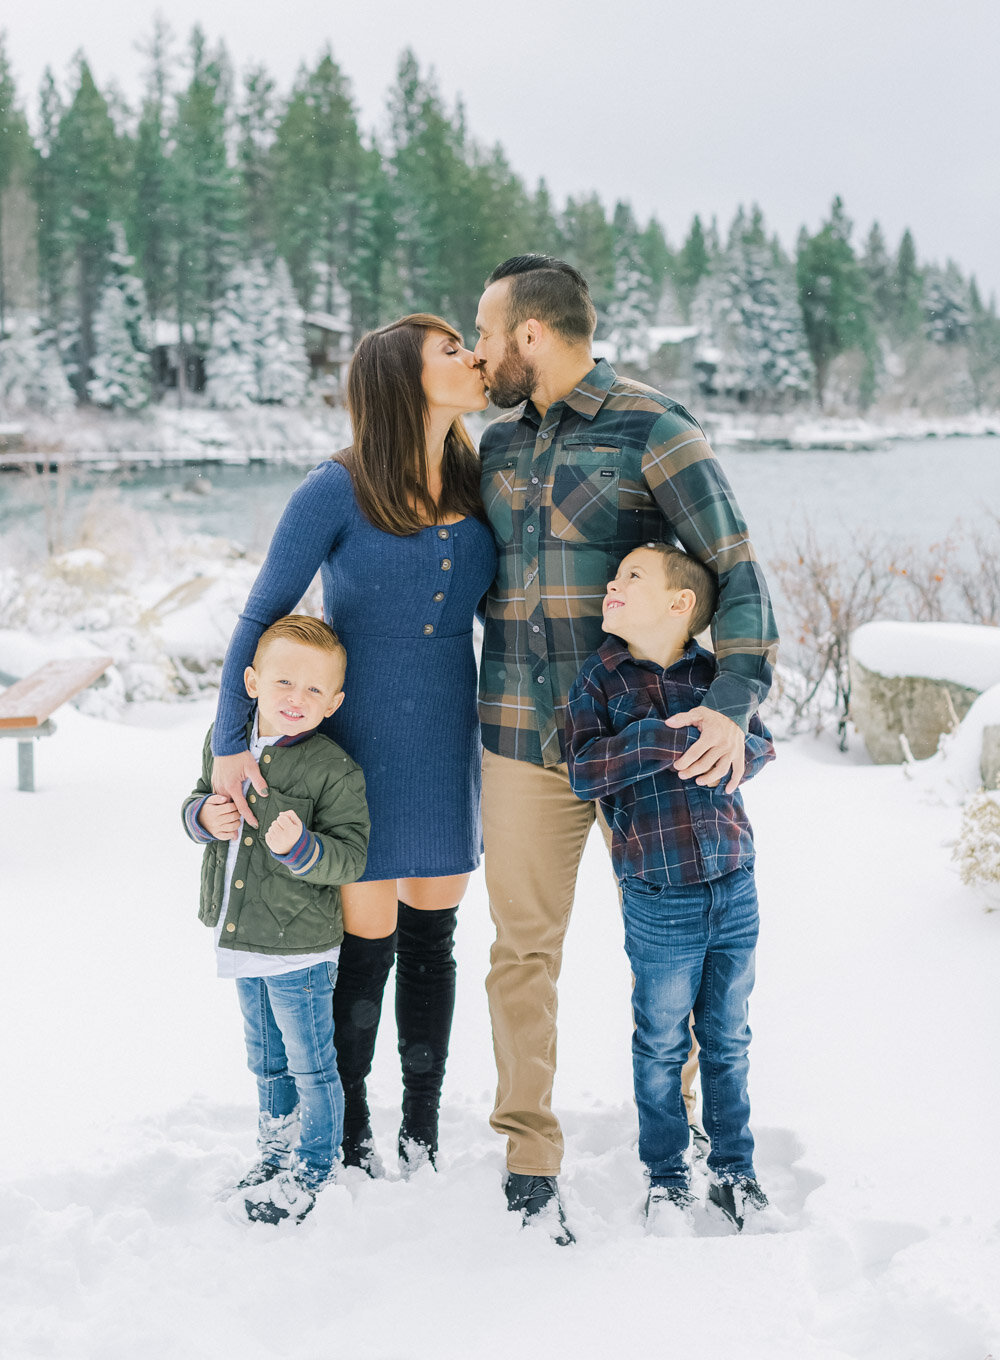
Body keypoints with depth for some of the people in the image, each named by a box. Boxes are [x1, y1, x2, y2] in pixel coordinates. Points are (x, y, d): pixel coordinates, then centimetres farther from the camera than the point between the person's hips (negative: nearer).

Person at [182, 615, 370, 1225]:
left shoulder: (334, 769, -19)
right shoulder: (225, 740, -1)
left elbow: (351, 856, -18)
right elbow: (199, 798, 13)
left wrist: (300, 848, -36)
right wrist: (204, 815, -10)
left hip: (300, 947, -6)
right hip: (240, 941, 6)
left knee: (310, 1065, 9)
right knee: (267, 1059, 24)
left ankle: (313, 1168, 29)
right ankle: (276, 1151, 42)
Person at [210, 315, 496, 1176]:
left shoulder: (478, 486, 4)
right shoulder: (338, 491, -12)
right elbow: (261, 618, -9)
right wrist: (231, 742, -16)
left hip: (449, 745, 5)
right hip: (359, 748, -5)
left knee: (432, 939, 12)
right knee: (367, 945, 1)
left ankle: (423, 1138, 27)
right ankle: (351, 1140, 21)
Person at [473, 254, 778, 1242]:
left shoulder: (653, 433, -8)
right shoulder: (499, 444, 11)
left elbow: (738, 570, -12)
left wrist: (734, 699, -25)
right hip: (521, 733, 4)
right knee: (523, 945, 3)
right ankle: (529, 1160, 14)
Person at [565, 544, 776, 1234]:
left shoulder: (714, 674, 4)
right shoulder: (600, 679, -3)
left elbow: (761, 748, -2)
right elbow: (584, 771, -14)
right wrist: (667, 738, -22)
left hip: (734, 886, 2)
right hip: (659, 898, -2)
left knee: (728, 1039, 14)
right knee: (662, 1043, 9)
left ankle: (734, 1169, 30)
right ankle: (667, 1177, 26)